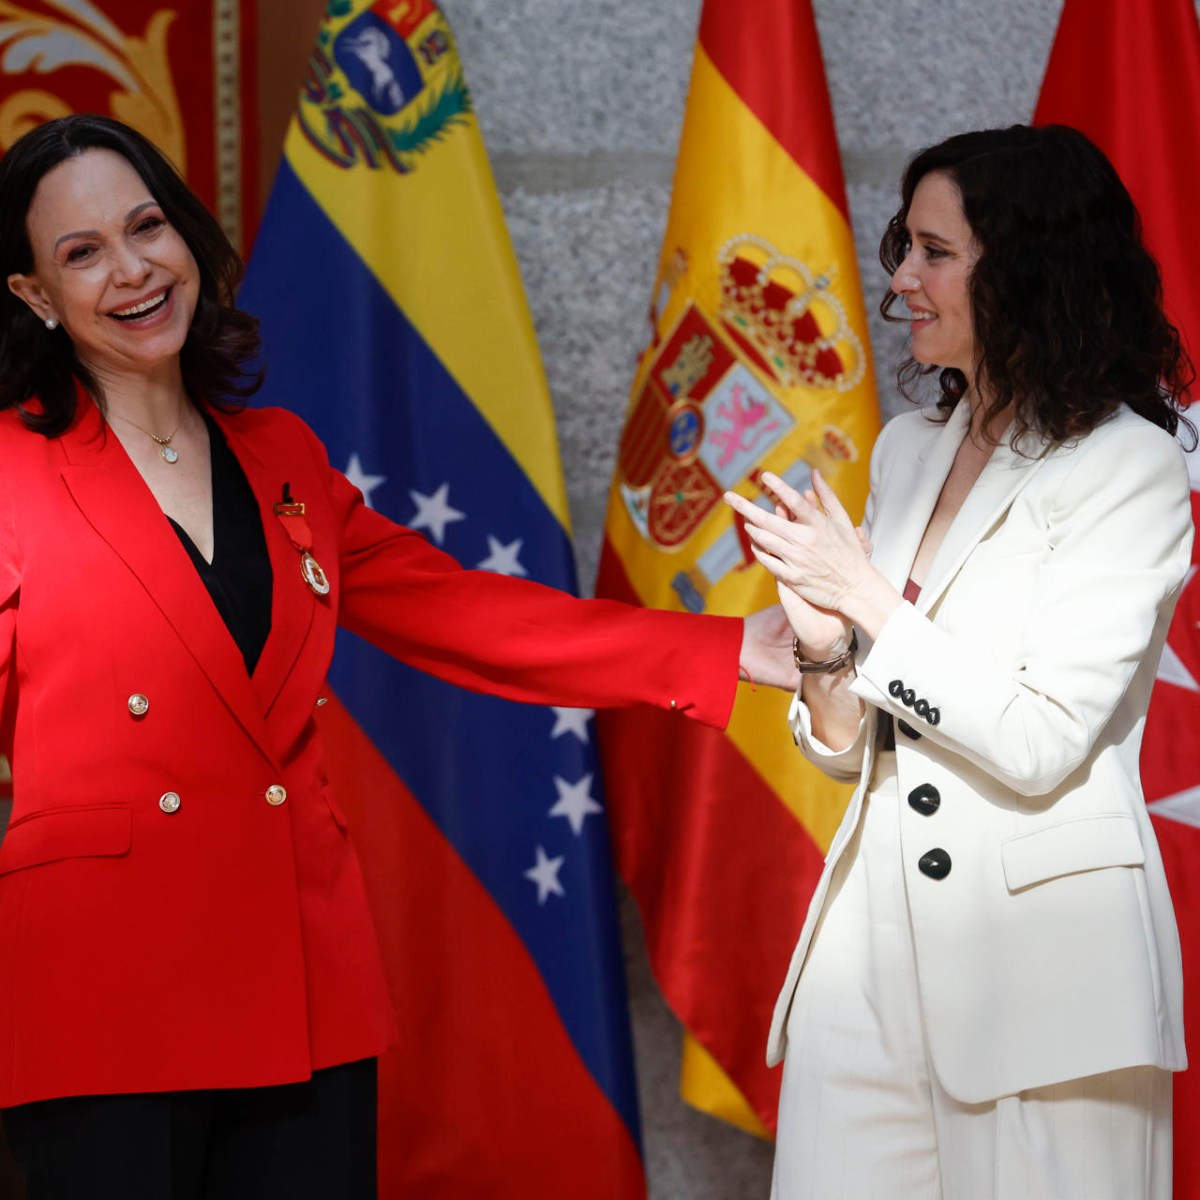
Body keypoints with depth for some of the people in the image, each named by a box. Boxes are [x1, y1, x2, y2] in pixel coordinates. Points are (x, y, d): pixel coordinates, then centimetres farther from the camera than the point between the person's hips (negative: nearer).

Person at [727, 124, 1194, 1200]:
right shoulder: (909, 448, 13)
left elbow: (1040, 742, -16)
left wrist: (868, 600, -10)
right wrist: (828, 654, -6)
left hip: (1039, 954, -6)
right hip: (878, 930, 6)